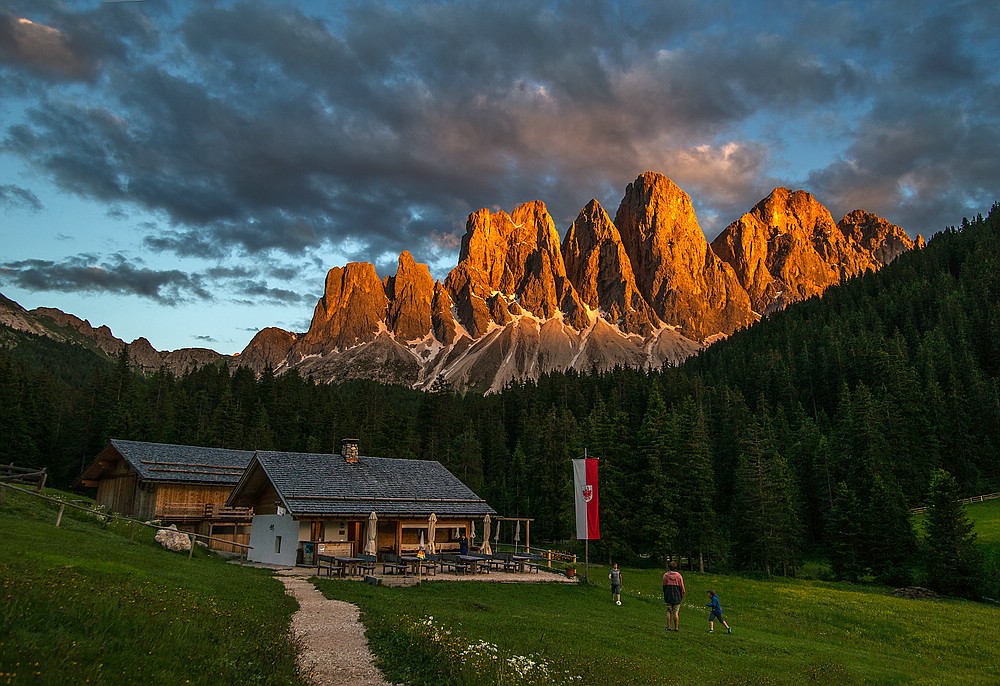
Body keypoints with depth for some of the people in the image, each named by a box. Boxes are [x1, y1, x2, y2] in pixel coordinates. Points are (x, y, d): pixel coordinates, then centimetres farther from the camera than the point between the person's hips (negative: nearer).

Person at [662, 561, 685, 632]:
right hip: (677, 597, -1)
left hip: (668, 597, 1)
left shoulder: (665, 575, -1)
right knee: (676, 612, 2)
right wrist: (681, 596, 12)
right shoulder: (679, 576, -5)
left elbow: (664, 587, 6)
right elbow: (682, 587, -2)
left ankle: (668, 627, 4)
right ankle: (676, 628, 2)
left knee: (668, 612, 6)